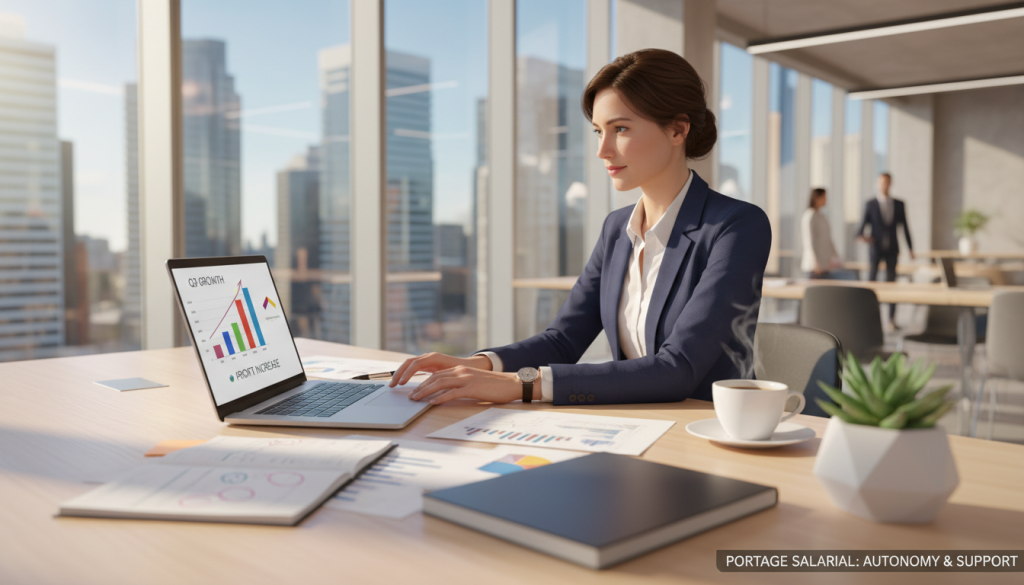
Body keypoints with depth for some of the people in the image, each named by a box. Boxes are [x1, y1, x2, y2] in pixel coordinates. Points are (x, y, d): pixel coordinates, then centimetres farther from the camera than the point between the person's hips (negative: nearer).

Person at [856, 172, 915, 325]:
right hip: (875, 248, -1)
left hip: (892, 250, 2)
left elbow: (905, 227, 7)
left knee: (891, 282, 1)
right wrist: (860, 235, -29)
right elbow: (863, 224, -6)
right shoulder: (870, 204, -1)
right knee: (872, 280, -3)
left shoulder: (899, 204, 5)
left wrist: (910, 249, 4)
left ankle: (892, 318, 6)